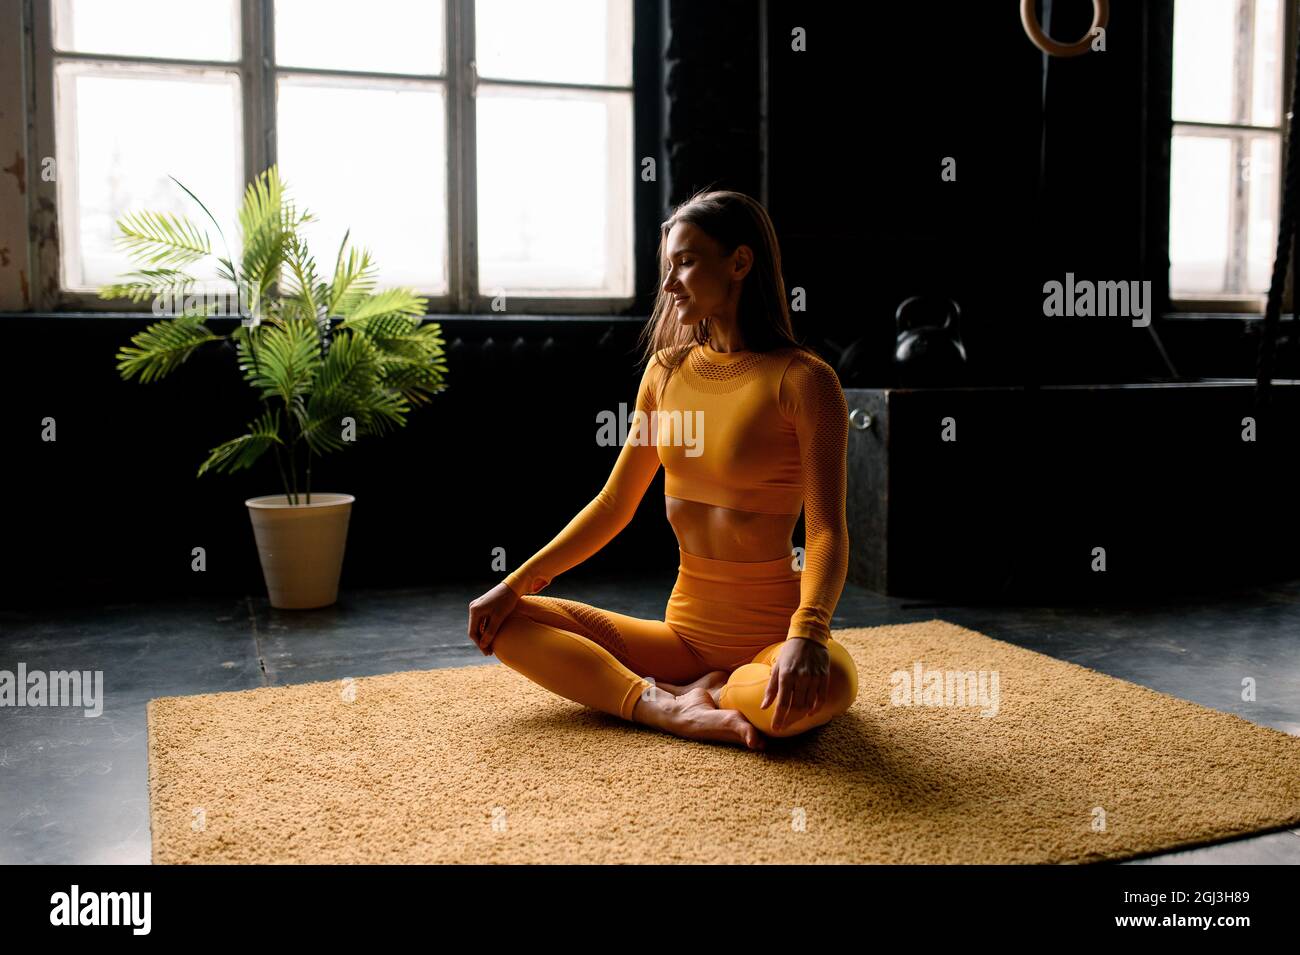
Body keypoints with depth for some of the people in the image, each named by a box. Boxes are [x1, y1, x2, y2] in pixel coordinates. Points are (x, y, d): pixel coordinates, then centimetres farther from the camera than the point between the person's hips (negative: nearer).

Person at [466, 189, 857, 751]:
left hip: (769, 634, -5)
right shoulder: (667, 371, 7)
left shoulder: (802, 379, -11)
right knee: (506, 622, -4)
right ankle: (670, 709, -19)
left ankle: (701, 691, -7)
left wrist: (807, 633, -38)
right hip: (684, 631, 6)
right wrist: (516, 584, 2)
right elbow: (614, 504, 9)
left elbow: (826, 530, -20)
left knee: (825, 688, -39)